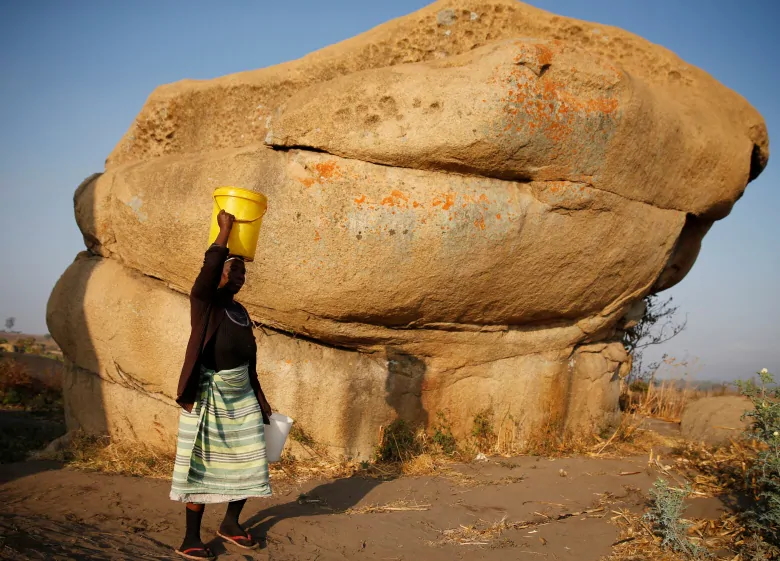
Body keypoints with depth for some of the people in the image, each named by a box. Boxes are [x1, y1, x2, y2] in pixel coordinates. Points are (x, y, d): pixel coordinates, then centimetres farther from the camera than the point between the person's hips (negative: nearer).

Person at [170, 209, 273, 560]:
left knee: (247, 461, 8)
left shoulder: (241, 312, 14)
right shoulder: (203, 300, -5)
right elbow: (208, 271, -26)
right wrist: (225, 230, -20)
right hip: (208, 392, -7)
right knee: (202, 464, -5)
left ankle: (230, 523, 26)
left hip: (241, 392, 7)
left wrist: (260, 397, 17)